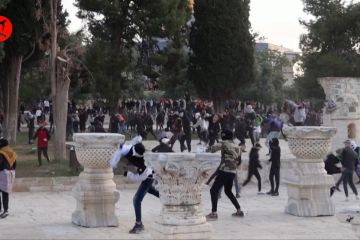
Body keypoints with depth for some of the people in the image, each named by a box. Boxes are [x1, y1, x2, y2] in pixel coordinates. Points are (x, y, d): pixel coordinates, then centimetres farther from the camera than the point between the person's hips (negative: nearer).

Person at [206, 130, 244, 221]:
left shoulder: (224, 143, -6)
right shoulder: (236, 147, 14)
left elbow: (212, 148, -16)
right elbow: (238, 158, 17)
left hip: (224, 171, -8)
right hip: (233, 172, 8)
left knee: (214, 190, -6)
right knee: (228, 191, 25)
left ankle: (214, 213, -15)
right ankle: (239, 211, 25)